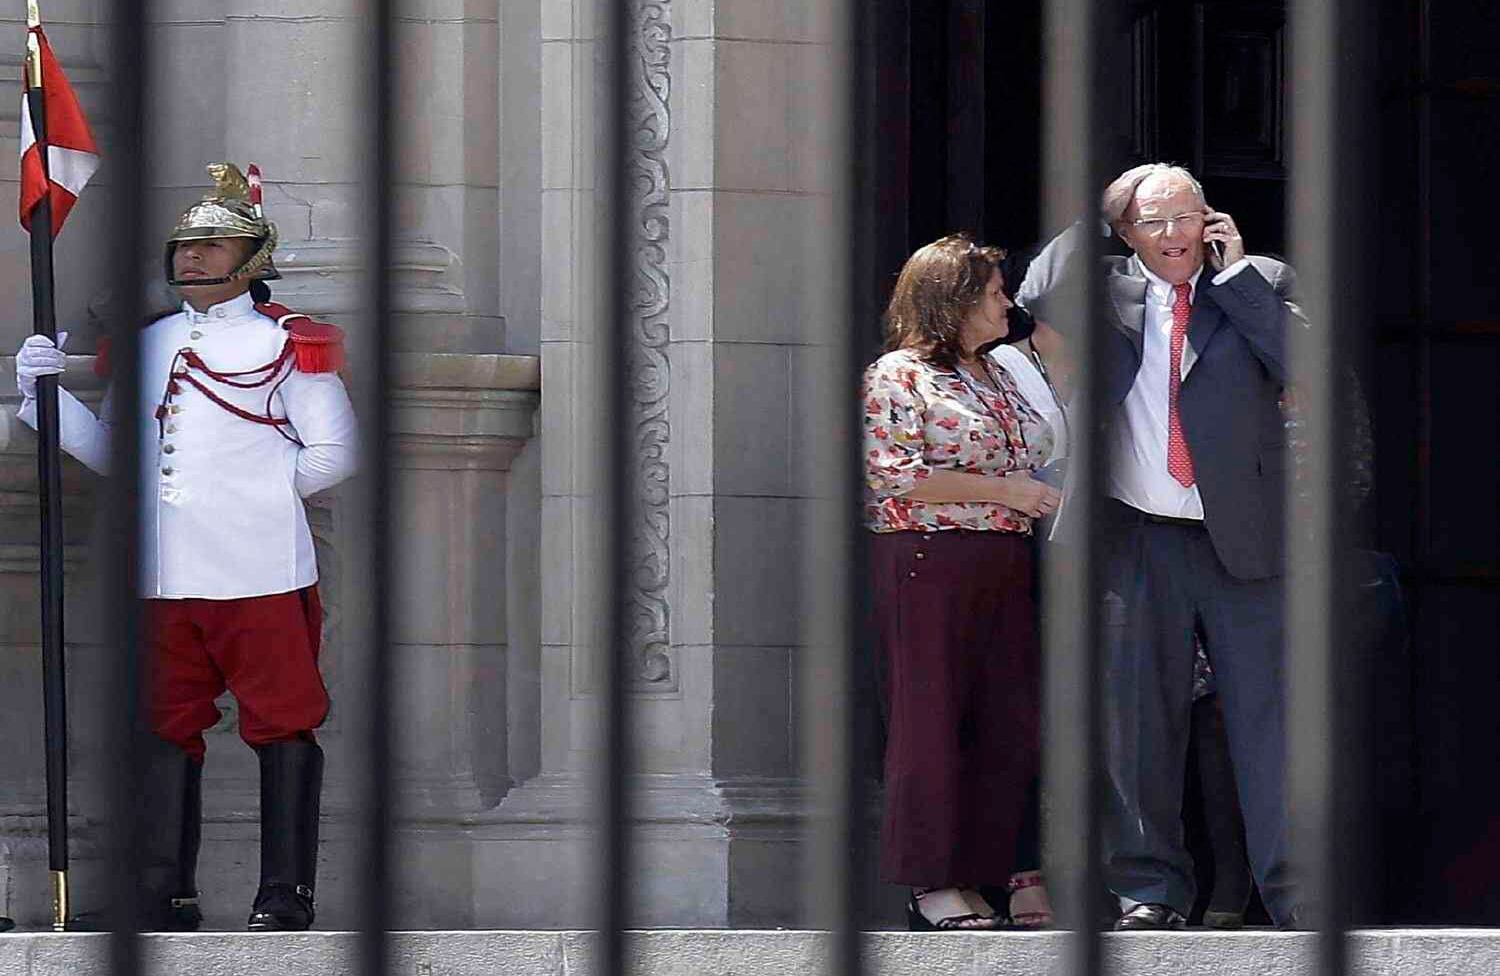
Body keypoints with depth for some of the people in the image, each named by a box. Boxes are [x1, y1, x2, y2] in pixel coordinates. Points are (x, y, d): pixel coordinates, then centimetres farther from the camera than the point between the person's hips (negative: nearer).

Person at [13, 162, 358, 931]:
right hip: (164, 577, 5)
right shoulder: (148, 345, 17)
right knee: (167, 728, 6)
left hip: (260, 573, -5)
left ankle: (285, 897, 3)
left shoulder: (284, 342, 1)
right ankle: (168, 897, 11)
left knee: (281, 725, -1)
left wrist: (255, 488, -5)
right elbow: (107, 449, 18)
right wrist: (45, 391, 6)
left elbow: (332, 454, 0)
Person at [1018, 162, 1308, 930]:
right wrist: (1087, 214, 1)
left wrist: (1234, 270, -7)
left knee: (1267, 709, -2)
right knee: (1138, 716, 4)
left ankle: (1294, 891, 0)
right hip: (1138, 541, 2)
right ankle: (1150, 889, 12)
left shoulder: (1259, 284, 6)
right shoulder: (1108, 290, 9)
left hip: (1243, 539, -1)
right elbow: (1038, 298, -8)